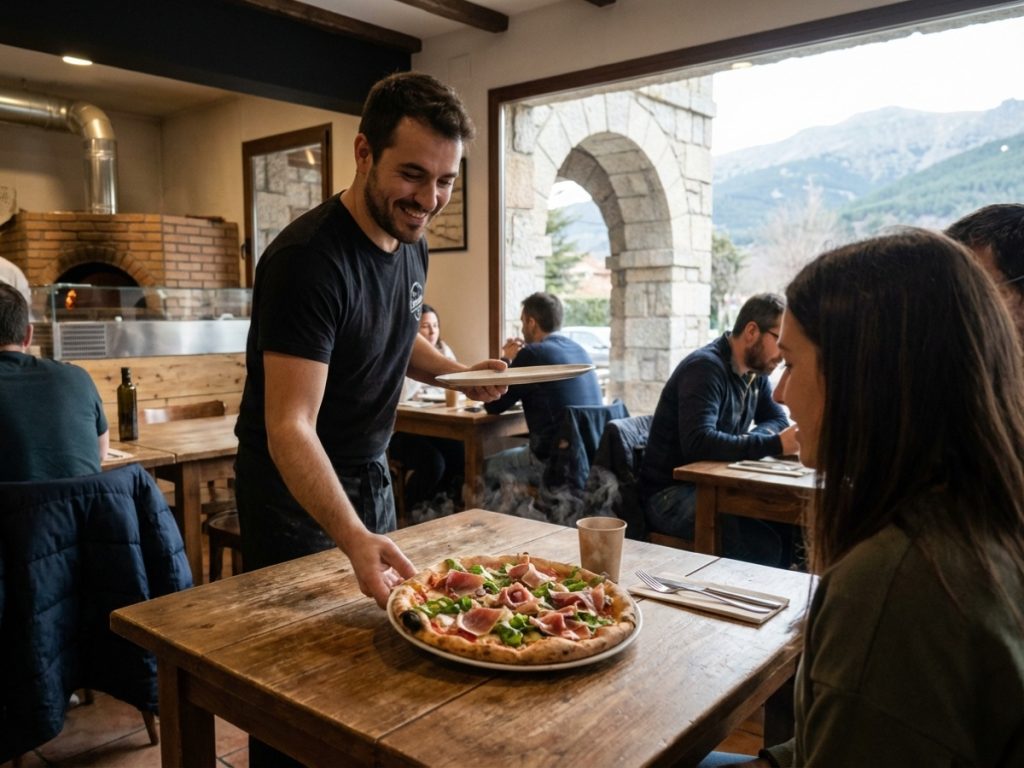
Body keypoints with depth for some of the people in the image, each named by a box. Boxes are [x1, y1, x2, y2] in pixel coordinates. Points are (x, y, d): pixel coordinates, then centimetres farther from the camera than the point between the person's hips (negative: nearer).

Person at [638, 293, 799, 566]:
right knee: (763, 545, -27)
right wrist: (774, 444, -30)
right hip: (673, 494, -8)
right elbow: (699, 443, -30)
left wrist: (750, 439, -10)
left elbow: (777, 419, 12)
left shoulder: (755, 371, 9)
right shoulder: (705, 368, -19)